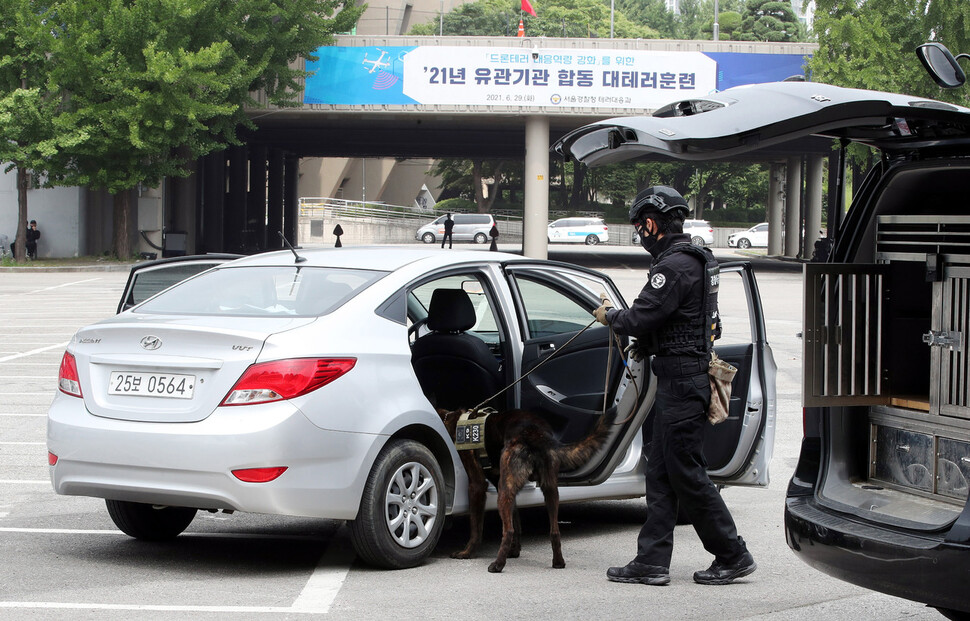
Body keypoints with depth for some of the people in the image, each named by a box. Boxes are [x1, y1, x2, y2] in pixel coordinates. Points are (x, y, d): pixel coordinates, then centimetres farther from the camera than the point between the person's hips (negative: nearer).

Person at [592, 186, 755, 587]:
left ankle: (732, 556, 3)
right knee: (661, 473, 10)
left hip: (681, 383, -11)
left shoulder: (675, 265, -18)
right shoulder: (695, 260, 16)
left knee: (687, 475, -4)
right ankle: (652, 561, 12)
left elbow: (642, 318, -19)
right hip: (683, 377, 11)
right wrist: (643, 344, 12)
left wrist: (608, 316, -1)